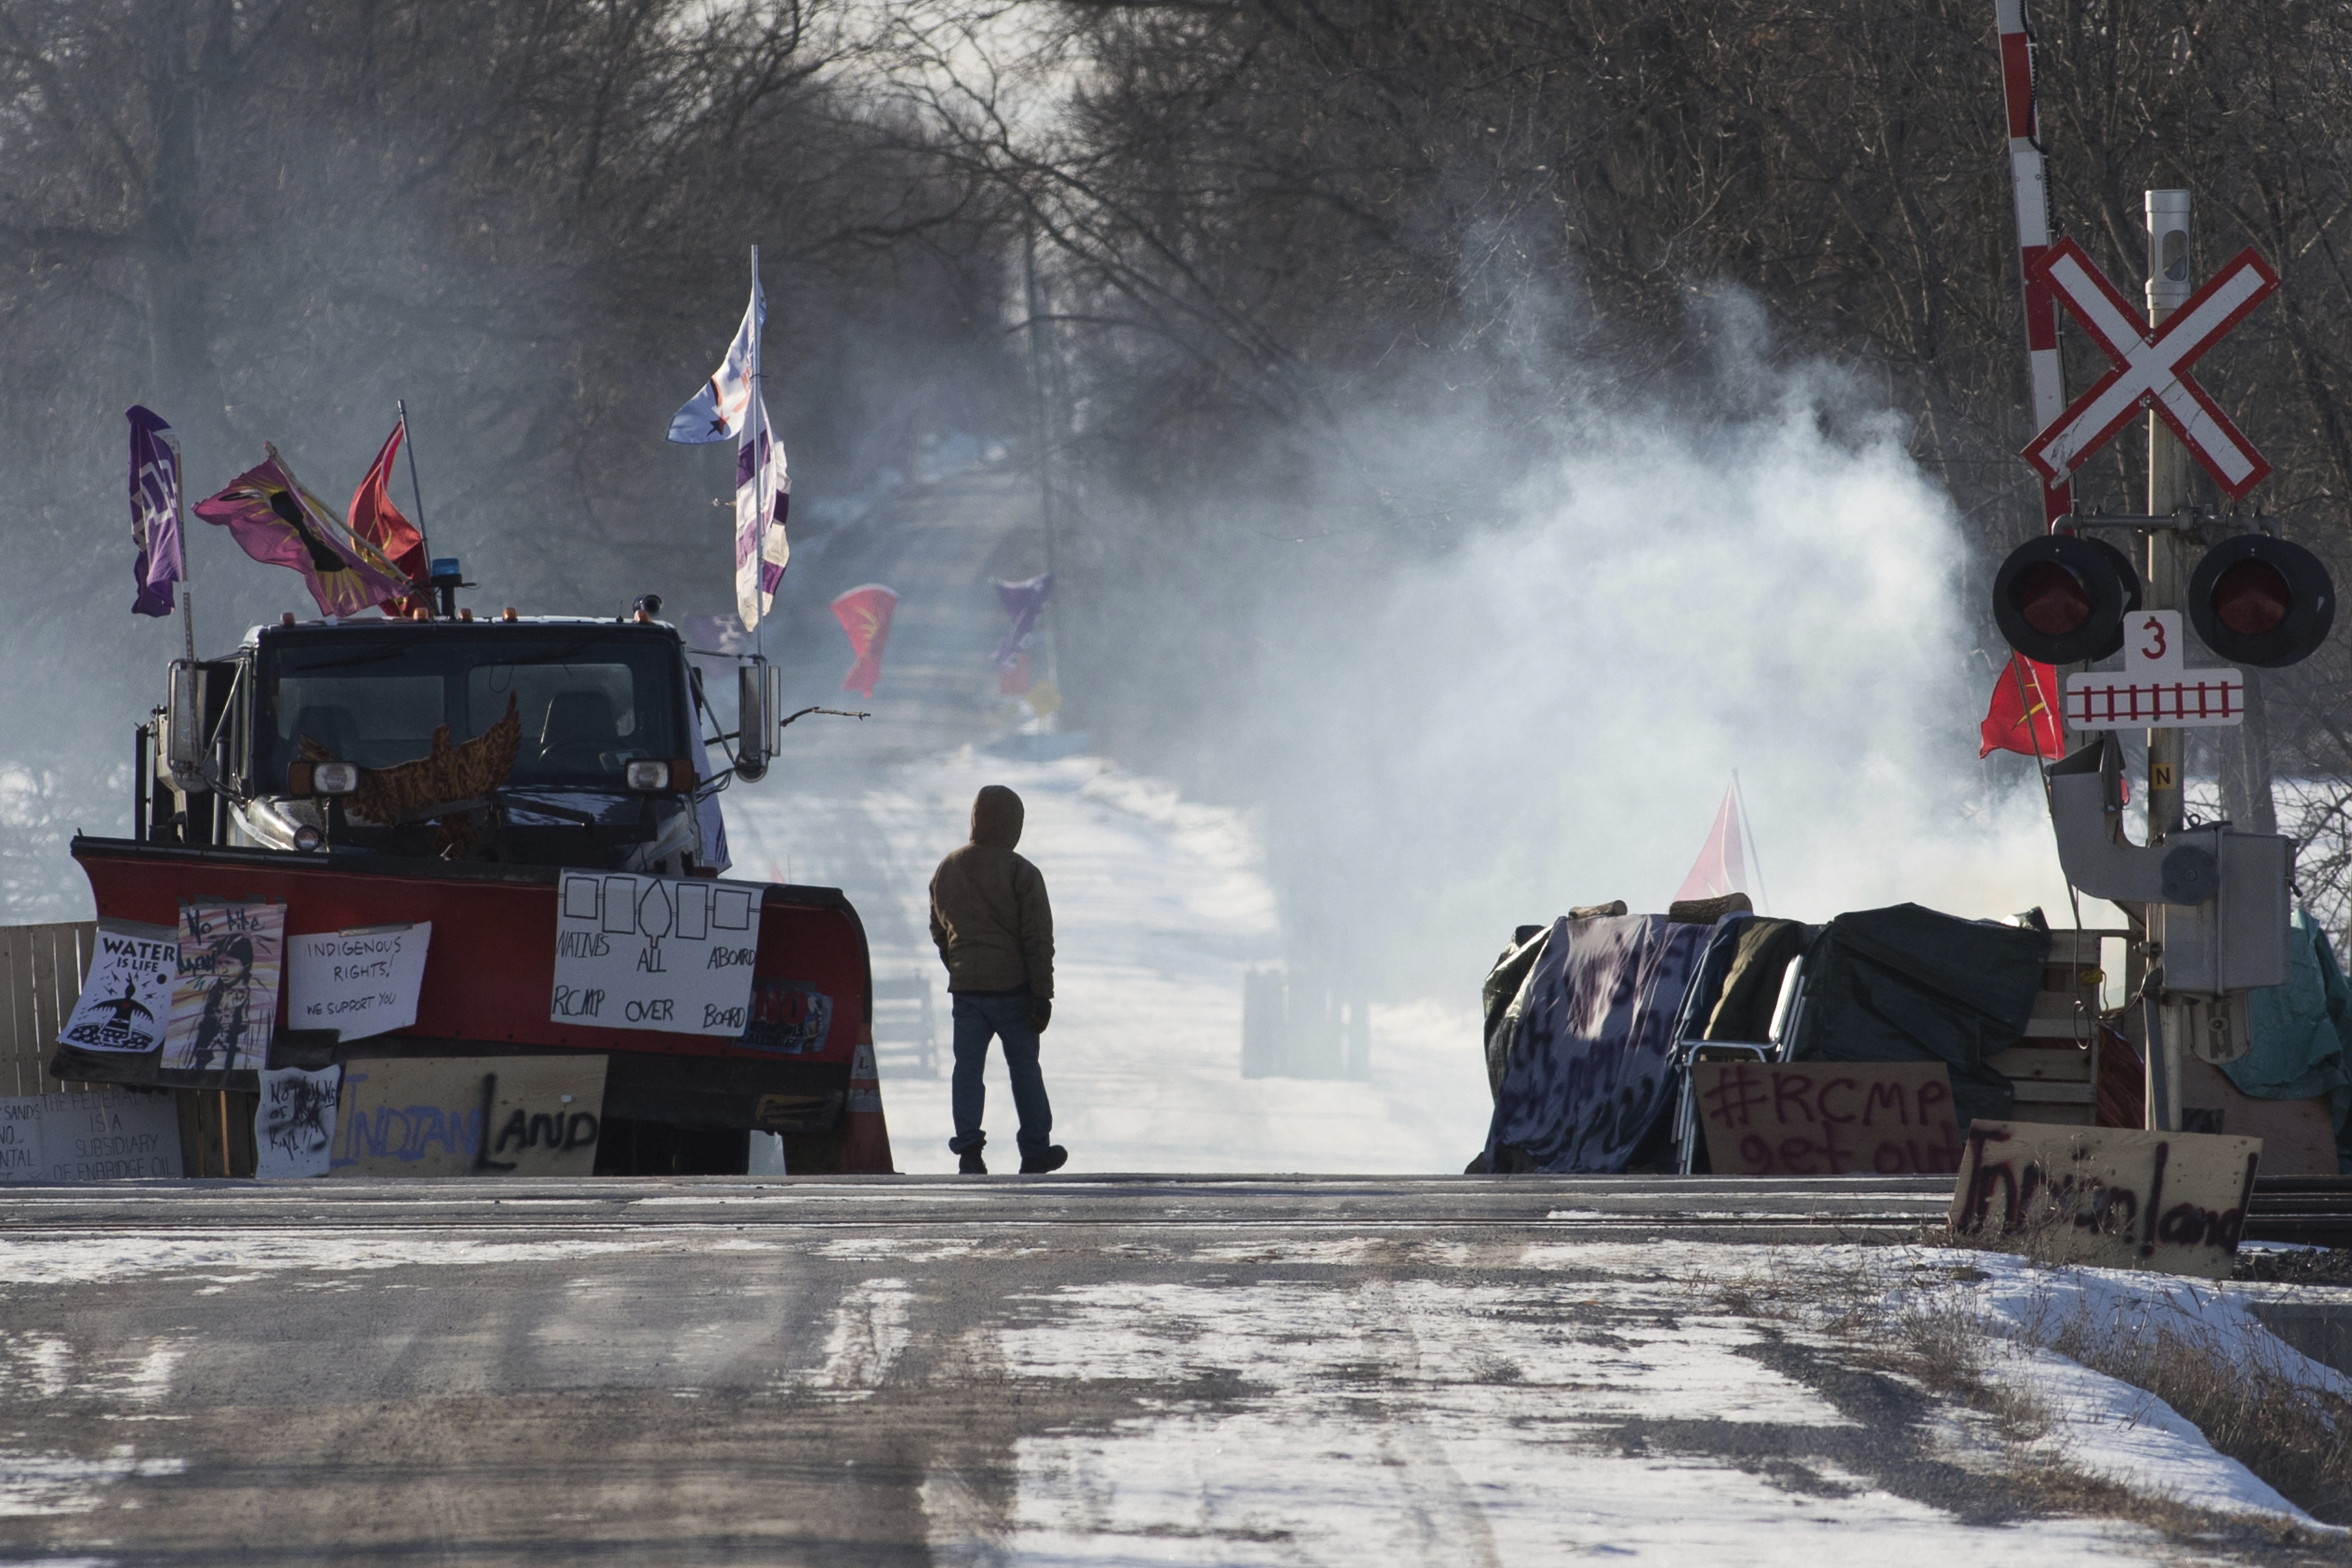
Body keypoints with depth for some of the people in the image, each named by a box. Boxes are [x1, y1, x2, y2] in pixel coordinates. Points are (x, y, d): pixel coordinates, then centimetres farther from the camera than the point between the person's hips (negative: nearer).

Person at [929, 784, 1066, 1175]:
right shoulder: (1021, 874, -8)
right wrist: (1042, 995, -8)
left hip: (965, 985, 3)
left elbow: (939, 932, 18)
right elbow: (1038, 939, -10)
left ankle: (969, 1147, -13)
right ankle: (1035, 1151, 16)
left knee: (967, 1066, 2)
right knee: (1024, 1067, 8)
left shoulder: (947, 870, 8)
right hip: (1012, 984, -3)